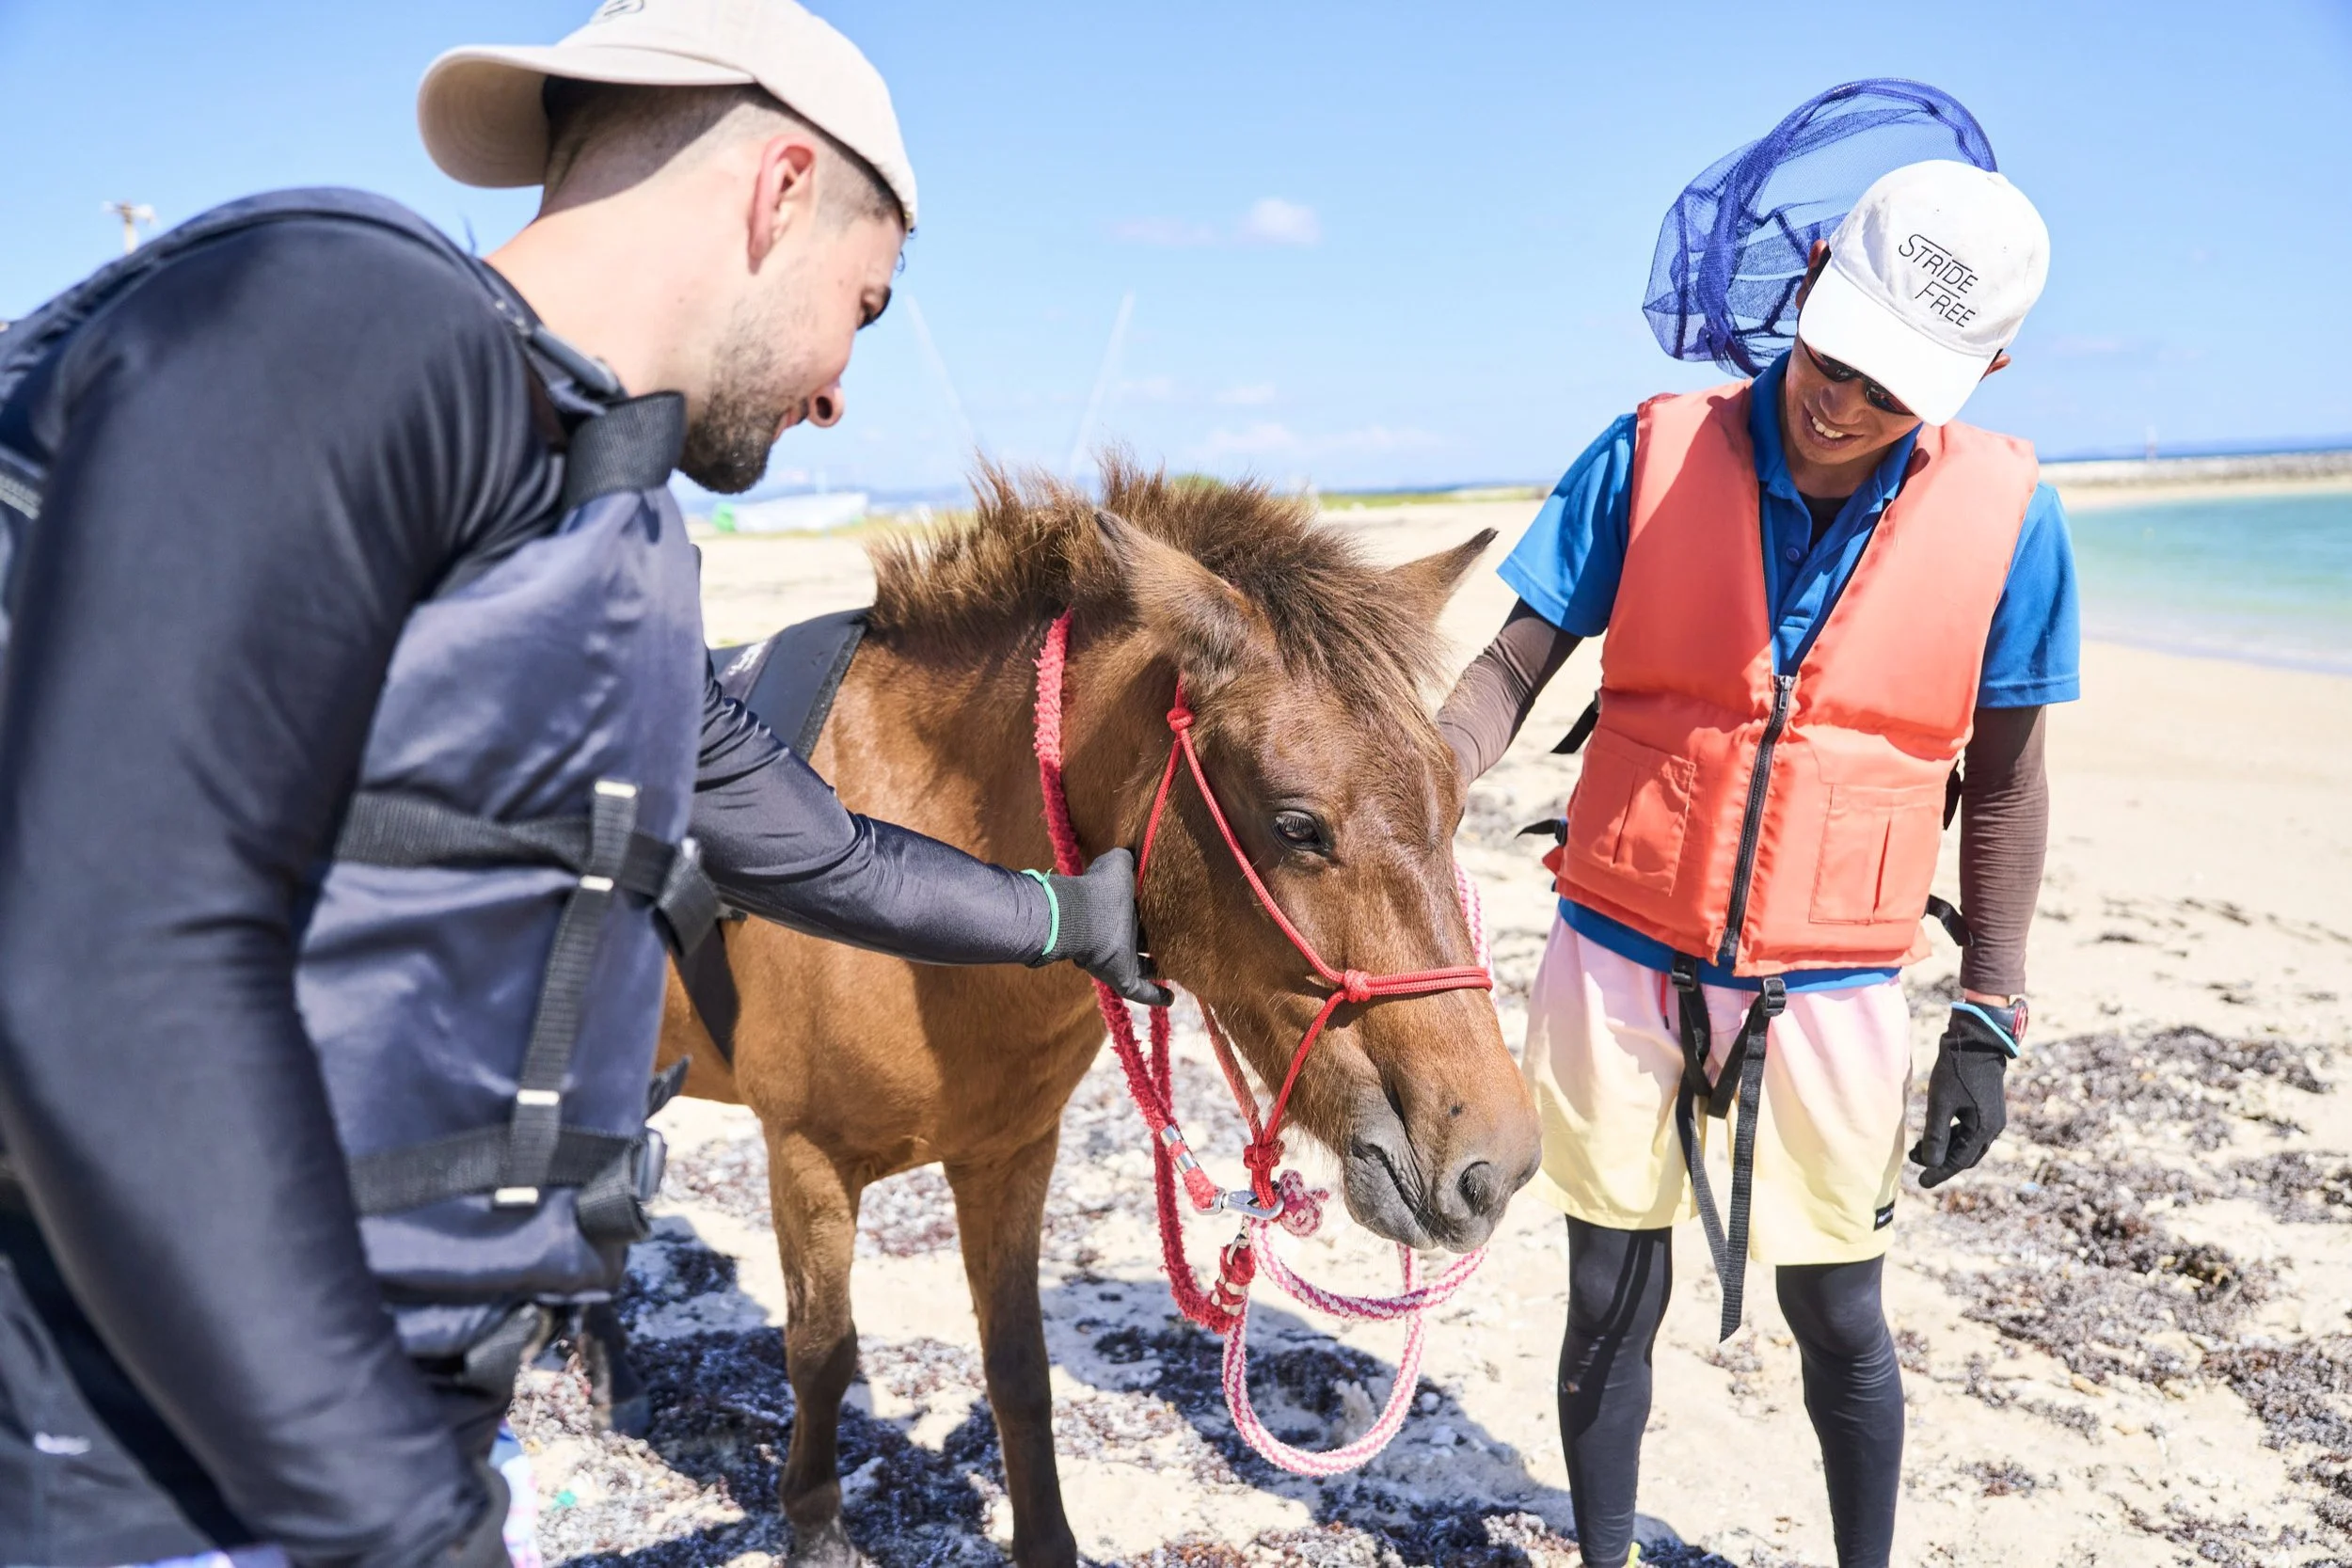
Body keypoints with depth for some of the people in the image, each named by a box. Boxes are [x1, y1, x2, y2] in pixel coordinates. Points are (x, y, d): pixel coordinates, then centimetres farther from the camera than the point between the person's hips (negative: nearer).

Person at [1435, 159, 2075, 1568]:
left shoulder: (2007, 513, -6)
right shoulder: (1651, 456, -7)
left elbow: (2003, 780, 2)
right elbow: (1513, 667, -6)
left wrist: (1990, 1019, 2)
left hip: (1831, 992, 0)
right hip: (1620, 967, 0)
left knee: (1840, 1320, 15)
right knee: (1613, 1304, 12)